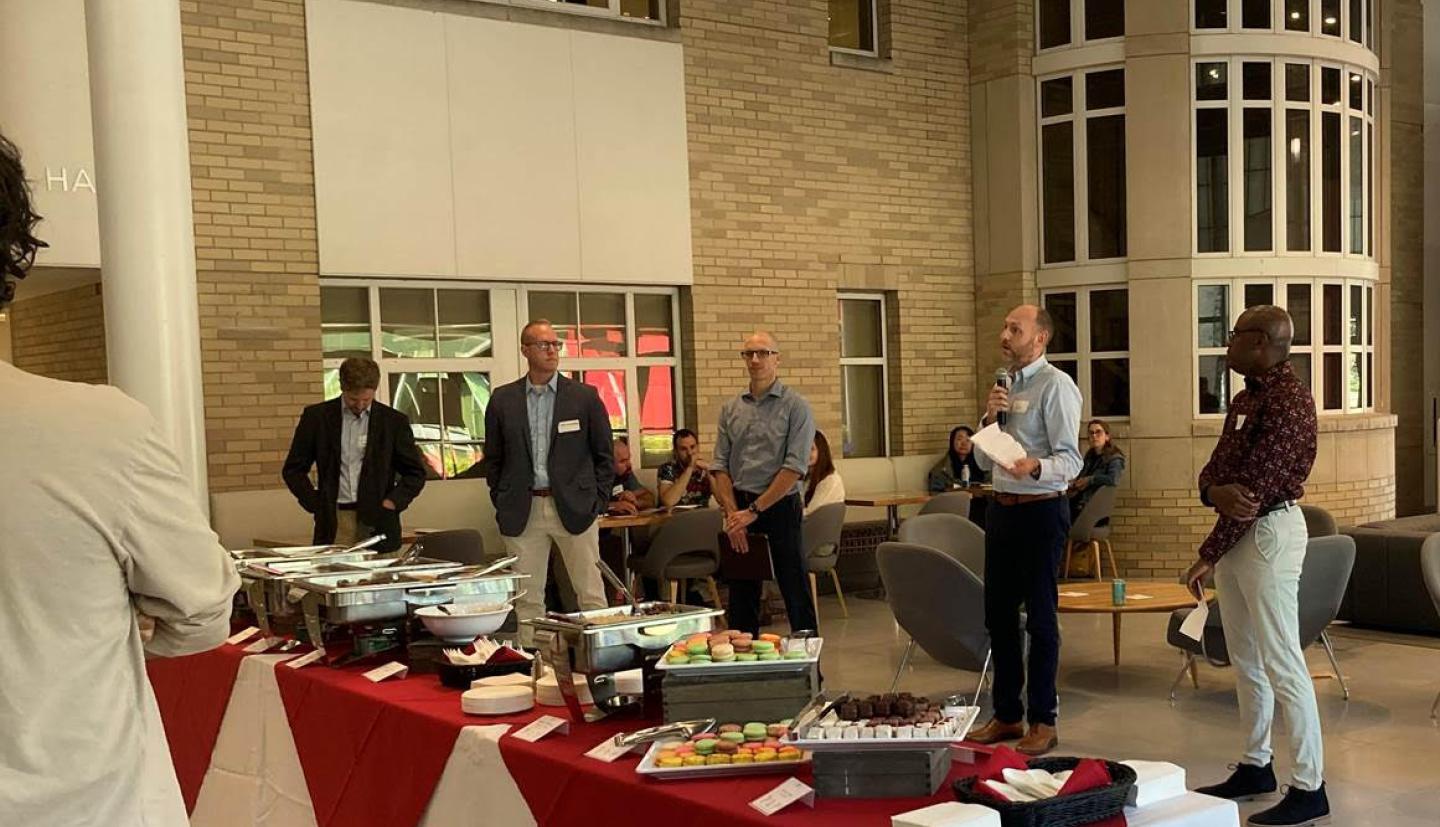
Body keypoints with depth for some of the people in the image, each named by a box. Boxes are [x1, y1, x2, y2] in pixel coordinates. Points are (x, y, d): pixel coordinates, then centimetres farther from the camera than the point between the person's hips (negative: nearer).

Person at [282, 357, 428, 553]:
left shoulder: (394, 421, 4)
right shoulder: (316, 417, 4)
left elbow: (415, 473, 10)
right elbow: (293, 470, 10)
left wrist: (392, 502, -5)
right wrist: (316, 504, -1)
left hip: (376, 522, 0)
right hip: (333, 523, 0)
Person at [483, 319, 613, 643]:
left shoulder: (585, 396, 3)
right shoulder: (502, 399, 6)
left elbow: (604, 455, 7)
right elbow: (493, 458, 13)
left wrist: (597, 501, 0)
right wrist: (502, 503, 5)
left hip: (574, 507, -1)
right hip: (523, 512, 1)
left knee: (591, 593, 1)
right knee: (527, 598, 6)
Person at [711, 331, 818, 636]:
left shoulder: (795, 406, -4)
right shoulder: (731, 409, 9)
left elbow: (794, 467, -13)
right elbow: (720, 466, 5)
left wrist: (754, 511, -15)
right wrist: (733, 513, -9)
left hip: (780, 507, -4)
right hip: (740, 508, 4)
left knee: (795, 591, 0)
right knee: (741, 596, 10)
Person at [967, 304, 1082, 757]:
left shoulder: (1056, 385, -10)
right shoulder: (1007, 385, 15)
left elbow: (1070, 460, -18)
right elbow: (984, 461, 15)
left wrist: (1034, 466, -37)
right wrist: (989, 419, -2)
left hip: (1040, 510, -8)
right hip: (1002, 508, 8)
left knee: (1040, 617, 0)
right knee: (998, 613, 12)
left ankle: (1043, 721, 11)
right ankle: (1006, 715, 24)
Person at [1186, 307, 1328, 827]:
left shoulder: (1288, 400, -16)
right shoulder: (1245, 398, 14)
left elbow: (1258, 486, -21)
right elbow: (1213, 470, 10)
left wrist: (1208, 555, -19)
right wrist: (1217, 491, -16)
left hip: (1268, 533, -10)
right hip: (1235, 534, 10)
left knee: (1281, 662, -7)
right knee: (1246, 660, 15)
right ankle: (1256, 767, 25)